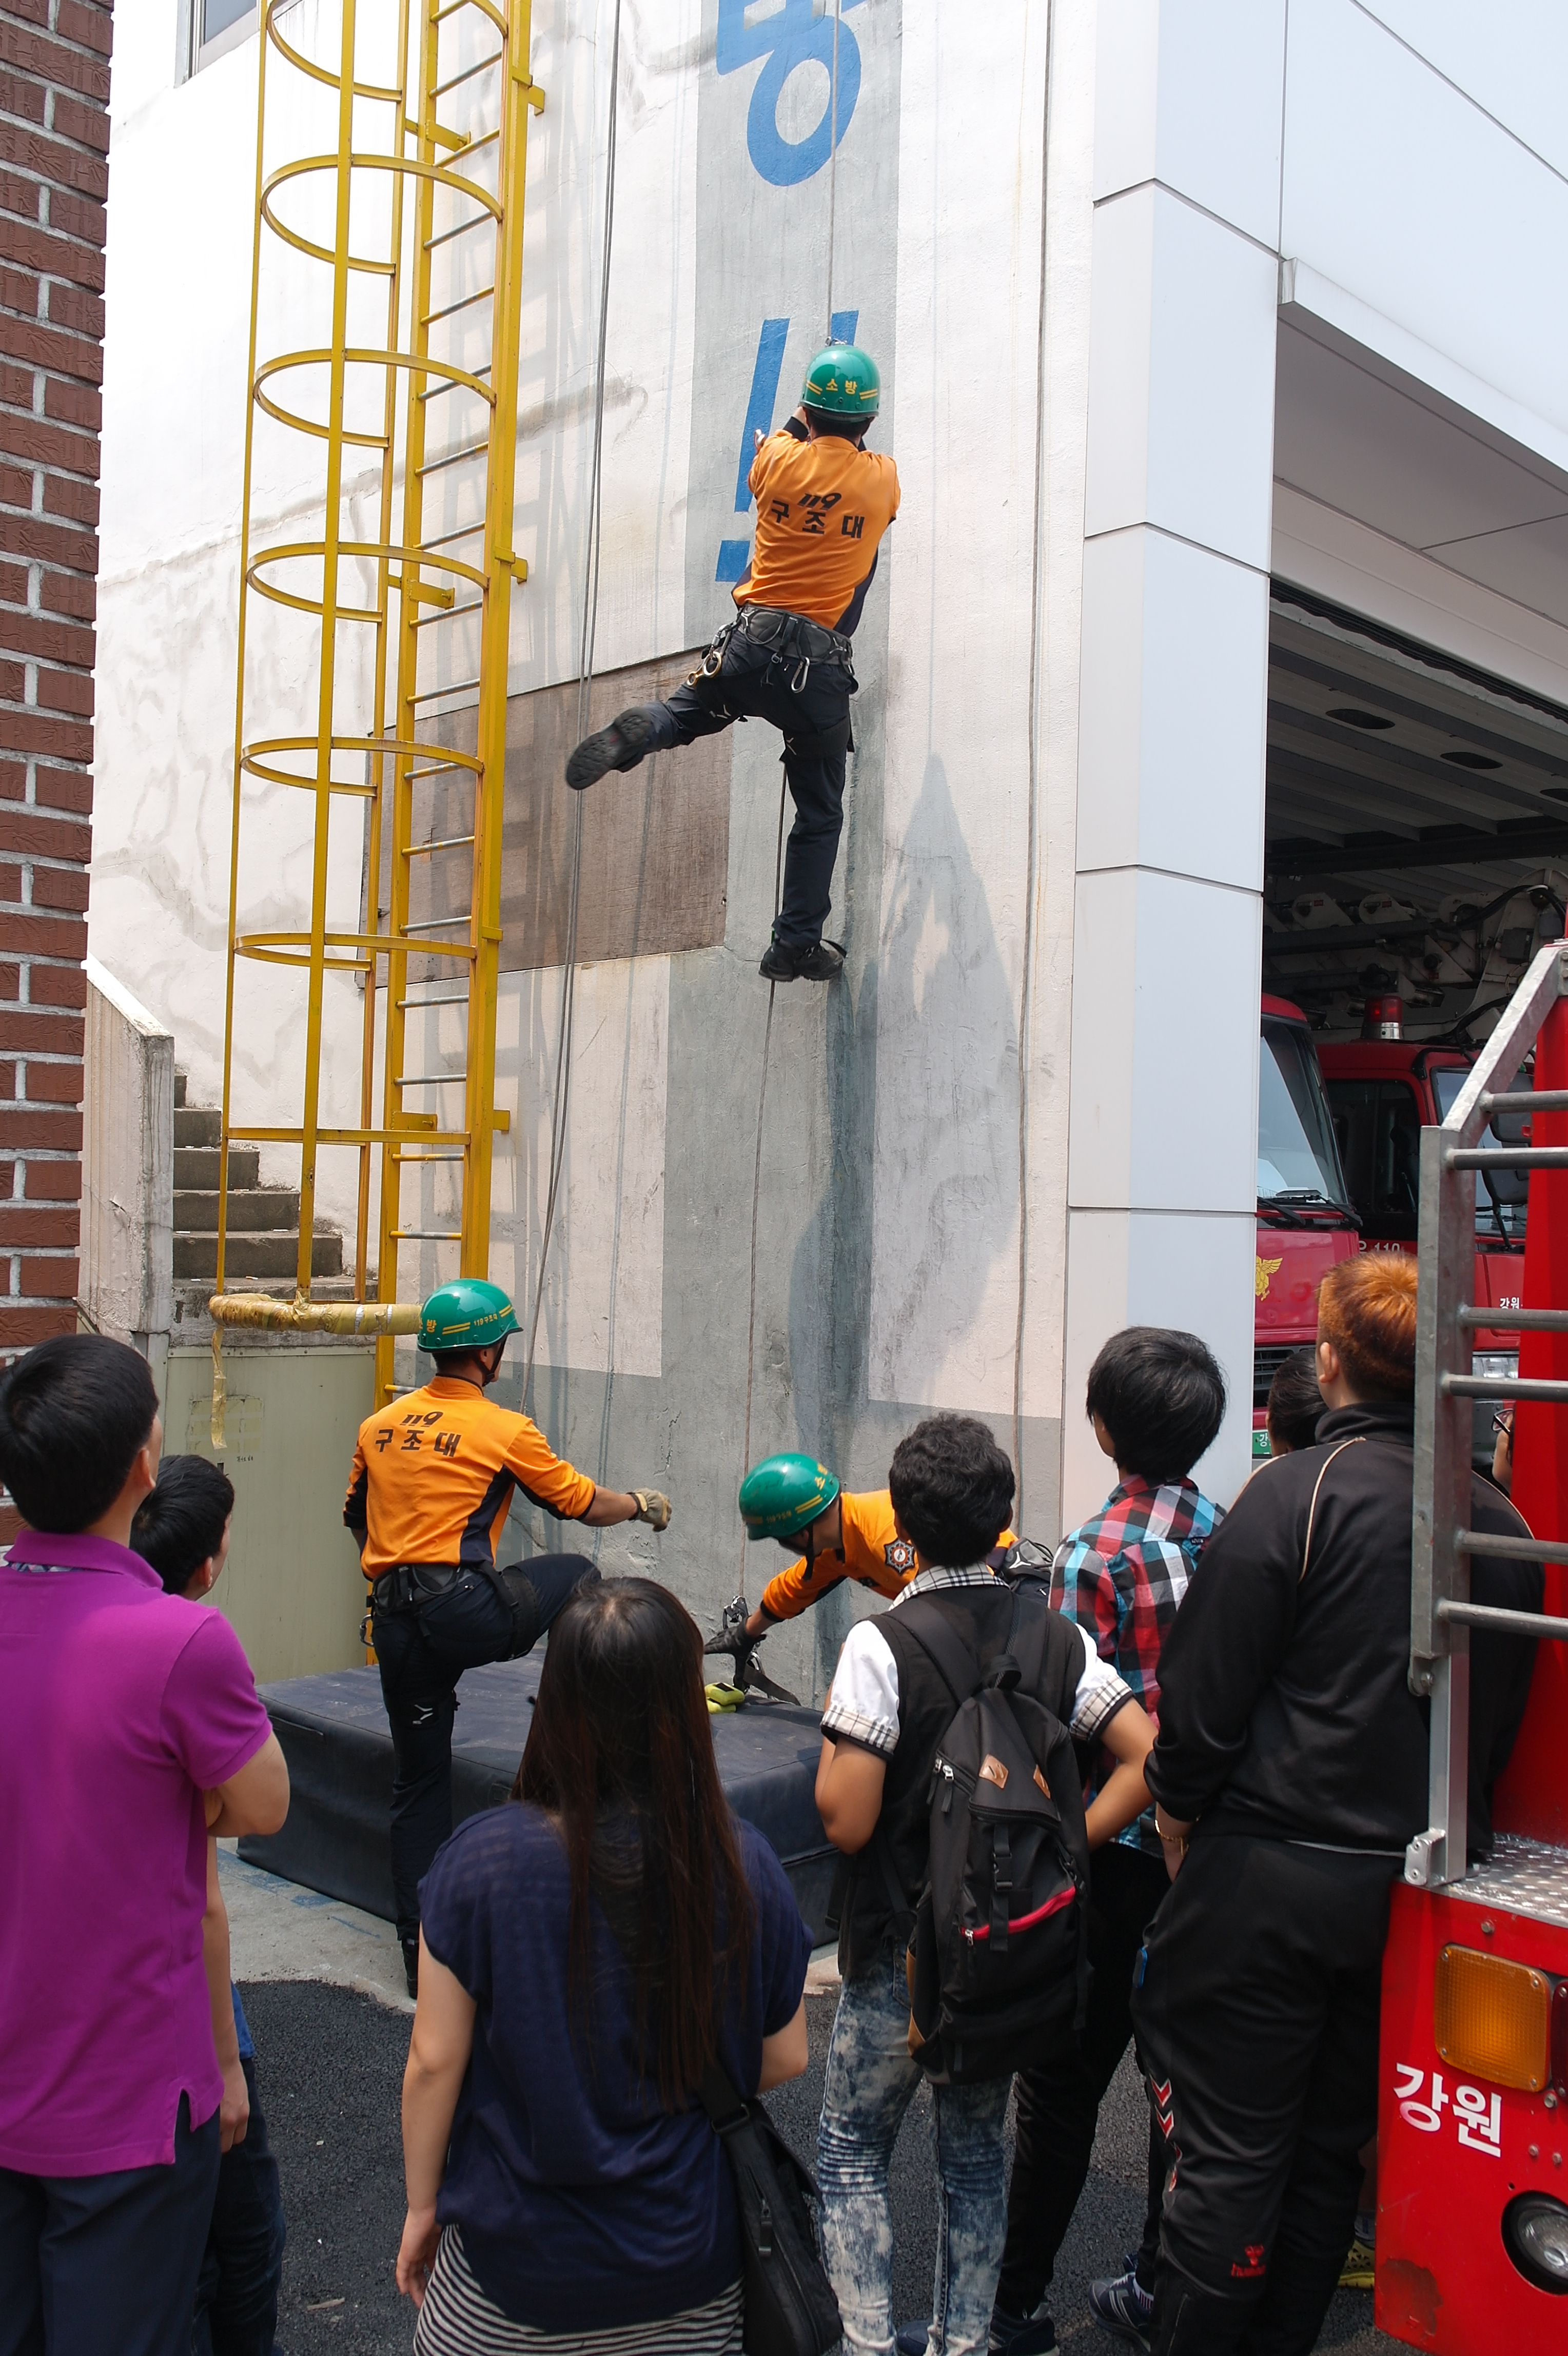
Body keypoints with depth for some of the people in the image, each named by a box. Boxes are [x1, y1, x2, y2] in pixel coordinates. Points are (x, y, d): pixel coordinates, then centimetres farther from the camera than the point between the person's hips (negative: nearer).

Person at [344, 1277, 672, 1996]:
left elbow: (356, 1518, 23)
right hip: (466, 1611, -5)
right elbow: (583, 1504, 5)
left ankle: (420, 1950, 18)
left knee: (418, 1781, 13)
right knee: (578, 1577, 20)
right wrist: (642, 1504, 25)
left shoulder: (379, 1426, 11)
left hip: (395, 1623, 5)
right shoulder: (505, 1431, -5)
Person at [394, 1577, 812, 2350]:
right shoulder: (744, 1868, -15)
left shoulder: (482, 1859, -19)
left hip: (516, 2266, -1)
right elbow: (784, 2057, -2)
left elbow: (434, 2062, -11)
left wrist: (422, 2205, 5)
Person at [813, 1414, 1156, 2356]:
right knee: (977, 2149, 21)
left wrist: (833, 1738, -3)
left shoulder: (882, 1644, -19)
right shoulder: (1052, 1632, -4)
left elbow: (846, 1822, -21)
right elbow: (1148, 1757, -8)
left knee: (853, 2149, 15)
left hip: (904, 1945, -4)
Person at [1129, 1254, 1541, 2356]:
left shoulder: (1297, 1491, -15)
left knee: (1229, 2159, 5)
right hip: (1414, 1888, 5)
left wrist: (1180, 1818, 1)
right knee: (1330, 2151, 18)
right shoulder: (1504, 1526, 1)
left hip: (1270, 1881, -5)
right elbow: (1503, 1724, 9)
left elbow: (1204, 1697, -14)